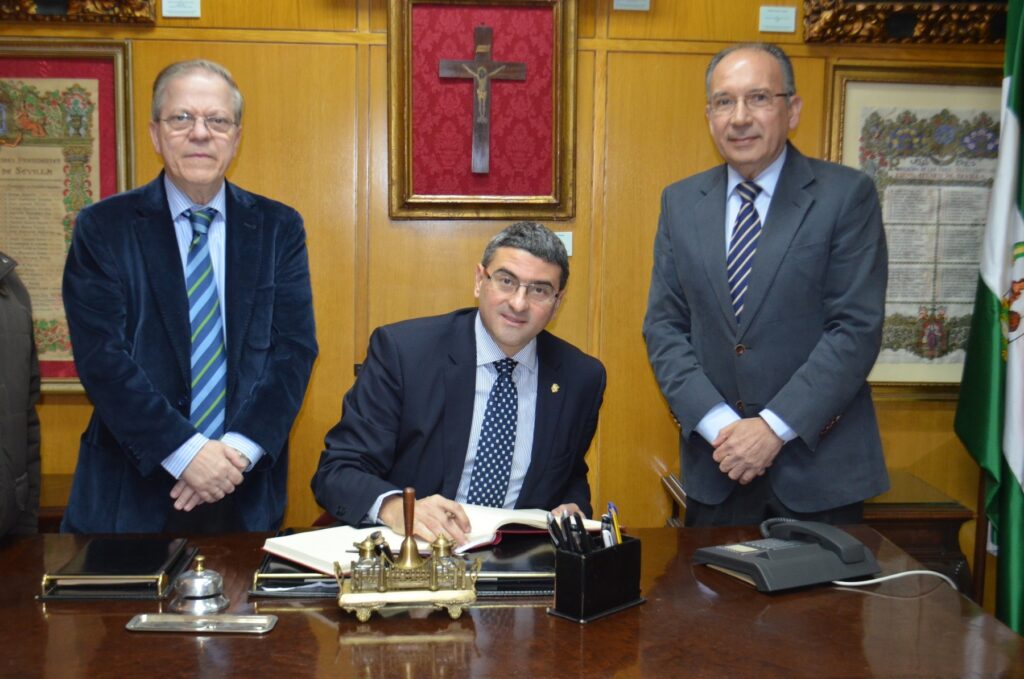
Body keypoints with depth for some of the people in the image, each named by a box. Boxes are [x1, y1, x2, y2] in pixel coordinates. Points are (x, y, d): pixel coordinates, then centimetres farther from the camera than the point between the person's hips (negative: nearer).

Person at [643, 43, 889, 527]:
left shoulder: (847, 195, -5)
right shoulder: (680, 202, 5)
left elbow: (857, 328, -11)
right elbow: (664, 327, 2)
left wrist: (773, 427, -16)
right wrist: (718, 425, -10)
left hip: (819, 465, -2)